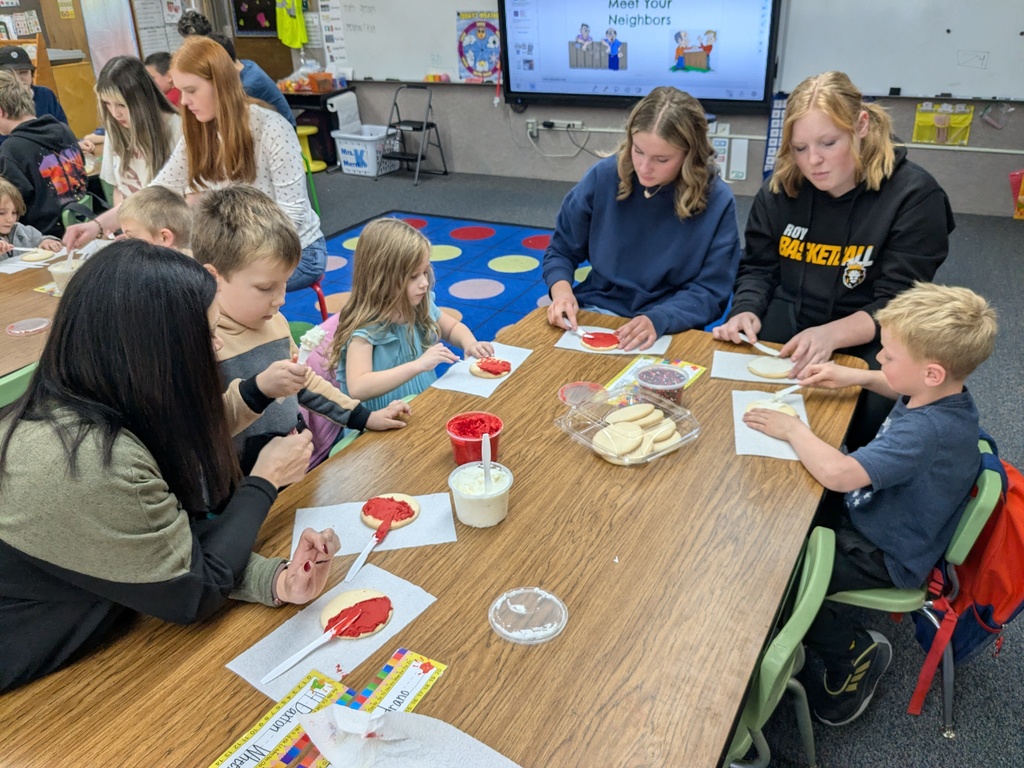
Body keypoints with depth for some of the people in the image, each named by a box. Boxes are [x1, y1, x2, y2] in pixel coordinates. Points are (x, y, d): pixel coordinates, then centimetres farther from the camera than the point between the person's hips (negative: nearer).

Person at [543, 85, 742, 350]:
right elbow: (561, 251, 4)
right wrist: (561, 290, -17)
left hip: (669, 330, -3)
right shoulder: (604, 177, -7)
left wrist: (657, 320, -26)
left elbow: (709, 292, -8)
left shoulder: (717, 202, -12)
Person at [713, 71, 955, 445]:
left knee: (869, 413, -30)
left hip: (865, 344, -3)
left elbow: (897, 306, -16)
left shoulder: (915, 195, -11)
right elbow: (758, 268, 8)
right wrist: (746, 313, -14)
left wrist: (831, 335, -34)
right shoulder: (781, 187, 3)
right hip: (783, 331, 4)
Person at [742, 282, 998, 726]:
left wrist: (793, 429, -27)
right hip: (878, 518, 10)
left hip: (885, 557, -10)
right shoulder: (945, 393, -7)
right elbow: (904, 389, 18)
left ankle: (854, 653, 10)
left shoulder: (926, 432, -37)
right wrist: (853, 376, 2)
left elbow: (837, 473, -45)